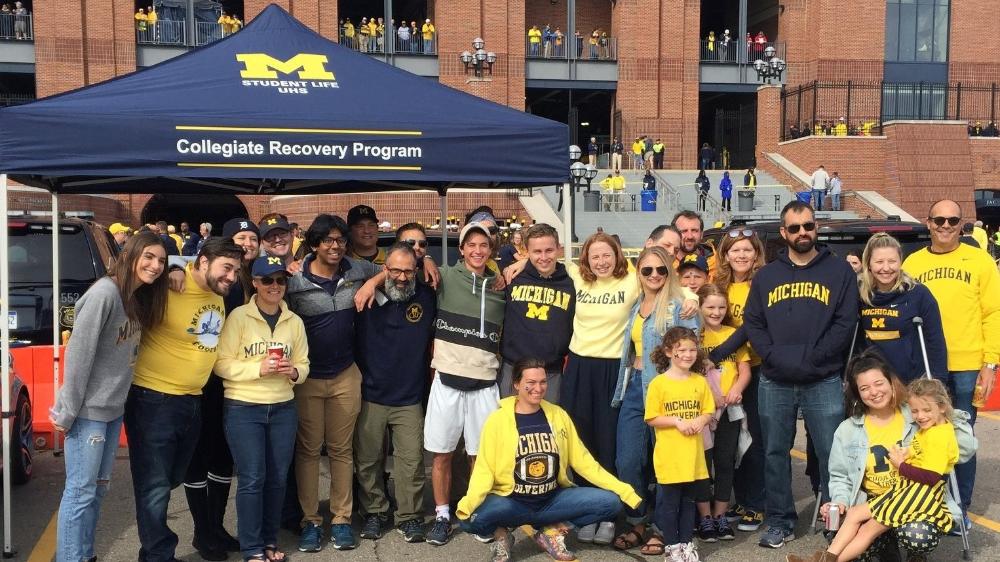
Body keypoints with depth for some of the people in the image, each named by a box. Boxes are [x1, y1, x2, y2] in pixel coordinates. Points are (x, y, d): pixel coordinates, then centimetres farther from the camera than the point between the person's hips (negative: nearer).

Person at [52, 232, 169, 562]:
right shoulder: (105, 293, -18)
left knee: (98, 488, 17)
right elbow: (78, 354, -19)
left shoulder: (140, 298, 8)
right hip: (89, 410, -9)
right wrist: (68, 411, -17)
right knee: (80, 490, -1)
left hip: (114, 409, 9)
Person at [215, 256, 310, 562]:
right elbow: (222, 363, -9)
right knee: (252, 478, -2)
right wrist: (259, 368, -21)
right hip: (243, 408, -4)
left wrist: (294, 372, -11)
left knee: (277, 477, 11)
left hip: (283, 408, 4)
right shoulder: (238, 316, -7)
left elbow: (304, 363, 12)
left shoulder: (294, 321, 7)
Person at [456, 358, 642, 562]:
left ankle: (552, 531, 5)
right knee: (469, 518, -32)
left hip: (553, 500, 3)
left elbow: (582, 460, 6)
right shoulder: (497, 420, -7)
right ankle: (501, 535, 3)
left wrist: (622, 489, -1)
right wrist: (469, 502, -30)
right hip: (512, 503, -3)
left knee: (611, 502, -15)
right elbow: (485, 469, -10)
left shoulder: (558, 415, 3)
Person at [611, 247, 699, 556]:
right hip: (634, 388, 6)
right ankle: (637, 523, 20)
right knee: (627, 461, 3)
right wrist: (622, 387, 17)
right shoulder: (635, 306, 13)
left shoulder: (680, 306, -7)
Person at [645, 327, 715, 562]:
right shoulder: (658, 383, -9)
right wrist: (677, 421, -18)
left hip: (694, 455, 4)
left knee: (688, 501, 14)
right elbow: (652, 419, -8)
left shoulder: (700, 382, 4)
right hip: (668, 457, -4)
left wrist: (701, 420, -12)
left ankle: (687, 543, 27)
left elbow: (709, 412, 10)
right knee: (669, 502, 6)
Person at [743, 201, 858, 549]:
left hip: (824, 382, -2)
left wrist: (811, 357, -13)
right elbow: (752, 323, 7)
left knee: (832, 454, 0)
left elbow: (846, 322, -3)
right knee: (775, 453, 8)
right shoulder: (766, 275, 12)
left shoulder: (839, 271, 5)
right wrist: (774, 356, -9)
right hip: (774, 382, 3)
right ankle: (780, 522, 20)